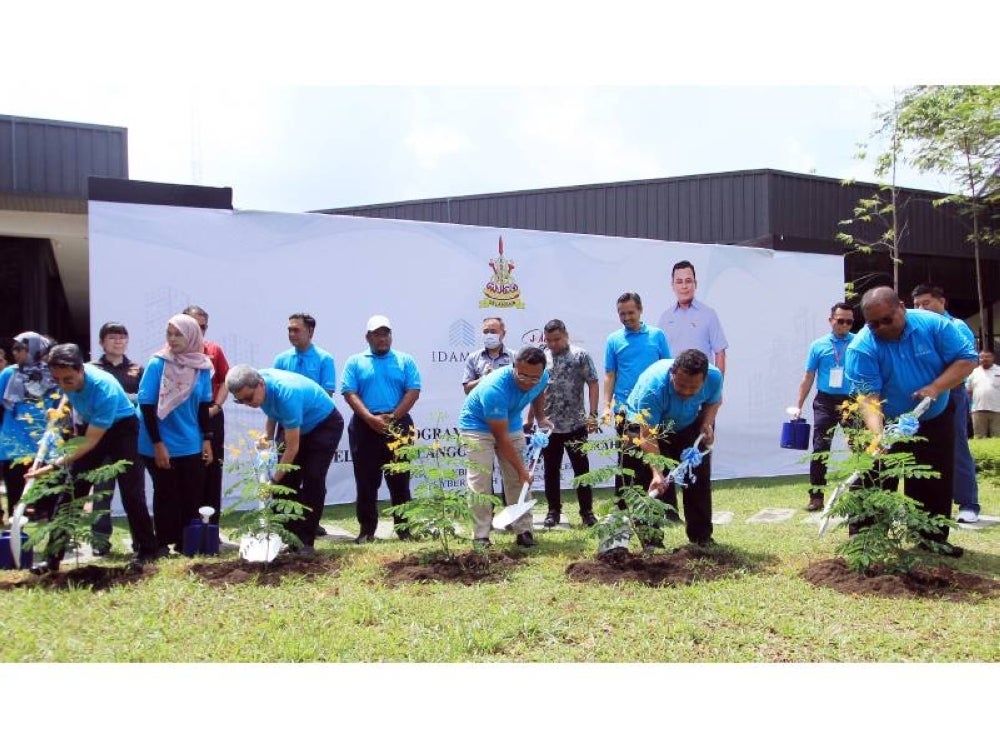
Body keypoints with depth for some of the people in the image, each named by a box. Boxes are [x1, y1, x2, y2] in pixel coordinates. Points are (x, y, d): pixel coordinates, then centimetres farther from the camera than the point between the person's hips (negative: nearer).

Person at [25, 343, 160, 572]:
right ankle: (53, 556, 8)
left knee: (131, 491, -12)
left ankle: (147, 550, 0)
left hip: (122, 427, -6)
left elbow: (91, 442, -33)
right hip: (90, 426, 6)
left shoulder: (105, 389, -37)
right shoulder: (68, 376, -19)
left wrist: (55, 465, -38)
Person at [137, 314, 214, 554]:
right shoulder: (157, 363, -12)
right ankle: (163, 545, 17)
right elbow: (147, 406, -11)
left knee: (192, 497, 7)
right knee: (167, 496, 5)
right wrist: (158, 444, -15)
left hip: (191, 446, 4)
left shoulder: (202, 366, -1)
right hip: (161, 446, -3)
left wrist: (206, 439, 6)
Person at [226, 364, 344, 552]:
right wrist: (267, 436, -5)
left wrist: (274, 481, -31)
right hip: (297, 427, 8)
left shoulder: (286, 393, -38)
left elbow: (292, 447, -33)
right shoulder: (255, 387, -15)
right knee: (286, 480, -2)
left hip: (325, 424, -8)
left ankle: (306, 542, -9)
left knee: (312, 479, -16)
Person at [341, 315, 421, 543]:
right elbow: (349, 393, -2)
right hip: (365, 427, 0)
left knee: (399, 480, 4)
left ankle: (404, 528, 11)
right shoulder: (355, 362, 8)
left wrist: (392, 417, -11)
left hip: (398, 425, 0)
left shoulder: (405, 361, 9)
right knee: (366, 481, 3)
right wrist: (371, 418, -15)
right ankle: (367, 529, 11)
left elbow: (413, 392, 0)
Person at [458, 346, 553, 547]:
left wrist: (540, 418, -2)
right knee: (479, 482, -13)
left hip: (511, 424, 6)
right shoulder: (494, 389, -39)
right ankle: (481, 536, -8)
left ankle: (523, 530, 9)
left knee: (517, 480, 3)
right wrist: (521, 469, -27)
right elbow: (500, 437, -31)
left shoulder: (542, 378, -19)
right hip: (477, 426, -6)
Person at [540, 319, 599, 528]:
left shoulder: (580, 356, -3)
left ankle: (587, 511, 15)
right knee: (551, 470, 9)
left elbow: (593, 384, -4)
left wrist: (592, 414, -11)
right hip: (548, 425, 3)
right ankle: (553, 511, 20)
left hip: (575, 424, -3)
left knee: (581, 469, 5)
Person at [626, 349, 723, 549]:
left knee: (699, 479, 3)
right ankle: (652, 536, -3)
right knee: (657, 485, -13)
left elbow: (714, 401, -2)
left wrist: (707, 424, -20)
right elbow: (648, 436, -40)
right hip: (648, 424, -4)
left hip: (690, 425, 4)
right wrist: (657, 473, -50)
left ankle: (701, 536, 15)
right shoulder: (652, 386, -42)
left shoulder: (714, 377, -28)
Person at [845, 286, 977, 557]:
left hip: (936, 421, 3)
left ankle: (933, 537, 24)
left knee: (937, 482, 10)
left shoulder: (934, 324, -15)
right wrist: (877, 436, -43)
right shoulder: (862, 347, -23)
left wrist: (936, 387, -26)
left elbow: (967, 359, -11)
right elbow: (868, 396, -28)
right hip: (888, 425, -3)